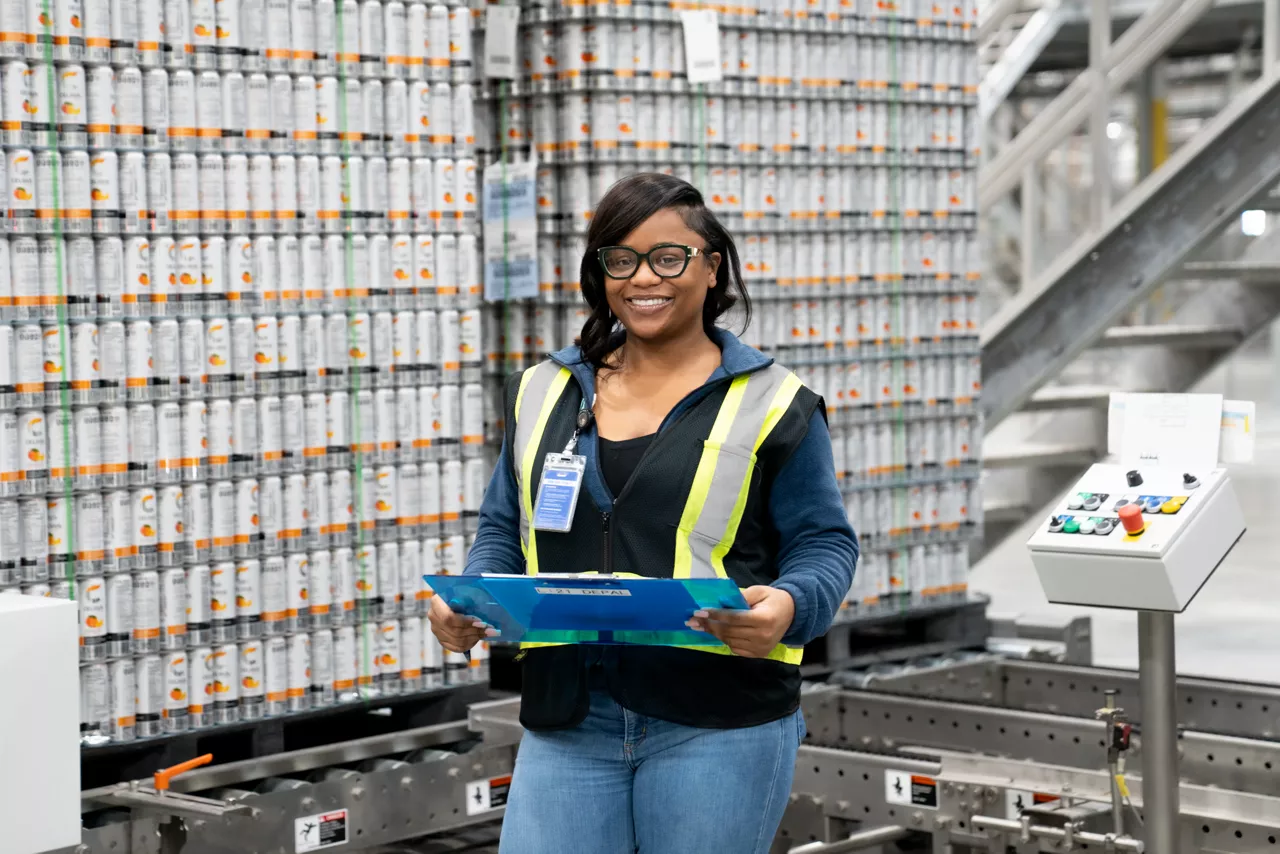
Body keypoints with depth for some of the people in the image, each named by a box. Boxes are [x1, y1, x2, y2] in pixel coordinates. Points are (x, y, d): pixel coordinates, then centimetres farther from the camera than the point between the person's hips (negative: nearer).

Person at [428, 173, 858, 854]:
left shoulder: (771, 403, 1)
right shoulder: (543, 392, 13)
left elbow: (823, 543, 1)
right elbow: (505, 530, 18)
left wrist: (788, 606, -21)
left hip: (717, 726, -3)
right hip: (567, 721, 3)